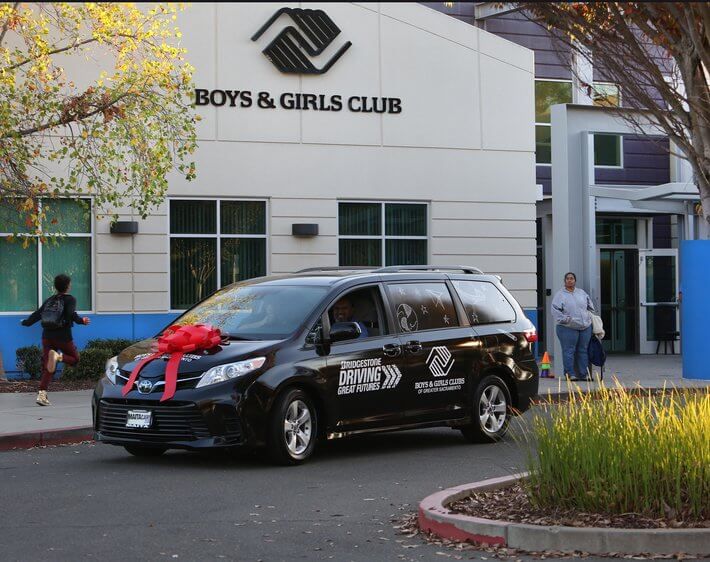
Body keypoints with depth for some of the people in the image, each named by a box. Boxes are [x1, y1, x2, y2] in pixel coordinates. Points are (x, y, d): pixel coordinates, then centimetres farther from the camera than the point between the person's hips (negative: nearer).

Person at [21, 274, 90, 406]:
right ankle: (59, 356, -18)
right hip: (63, 337, -5)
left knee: (47, 367, 6)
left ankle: (42, 394, -8)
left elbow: (37, 314, 13)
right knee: (74, 359, 14)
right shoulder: (70, 299, 0)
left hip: (47, 336, 5)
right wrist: (81, 321, -7)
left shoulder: (49, 300, 14)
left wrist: (25, 322, 27)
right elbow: (71, 314, -18)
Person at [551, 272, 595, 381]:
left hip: (585, 327, 5)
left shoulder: (581, 293, 15)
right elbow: (555, 310, -6)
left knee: (583, 350, 6)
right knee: (569, 351, -6)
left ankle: (584, 374, 11)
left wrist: (589, 316, 16)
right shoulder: (560, 294, 0)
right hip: (568, 328, -5)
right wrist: (564, 319, -13)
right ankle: (570, 374, -2)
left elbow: (590, 306, 26)